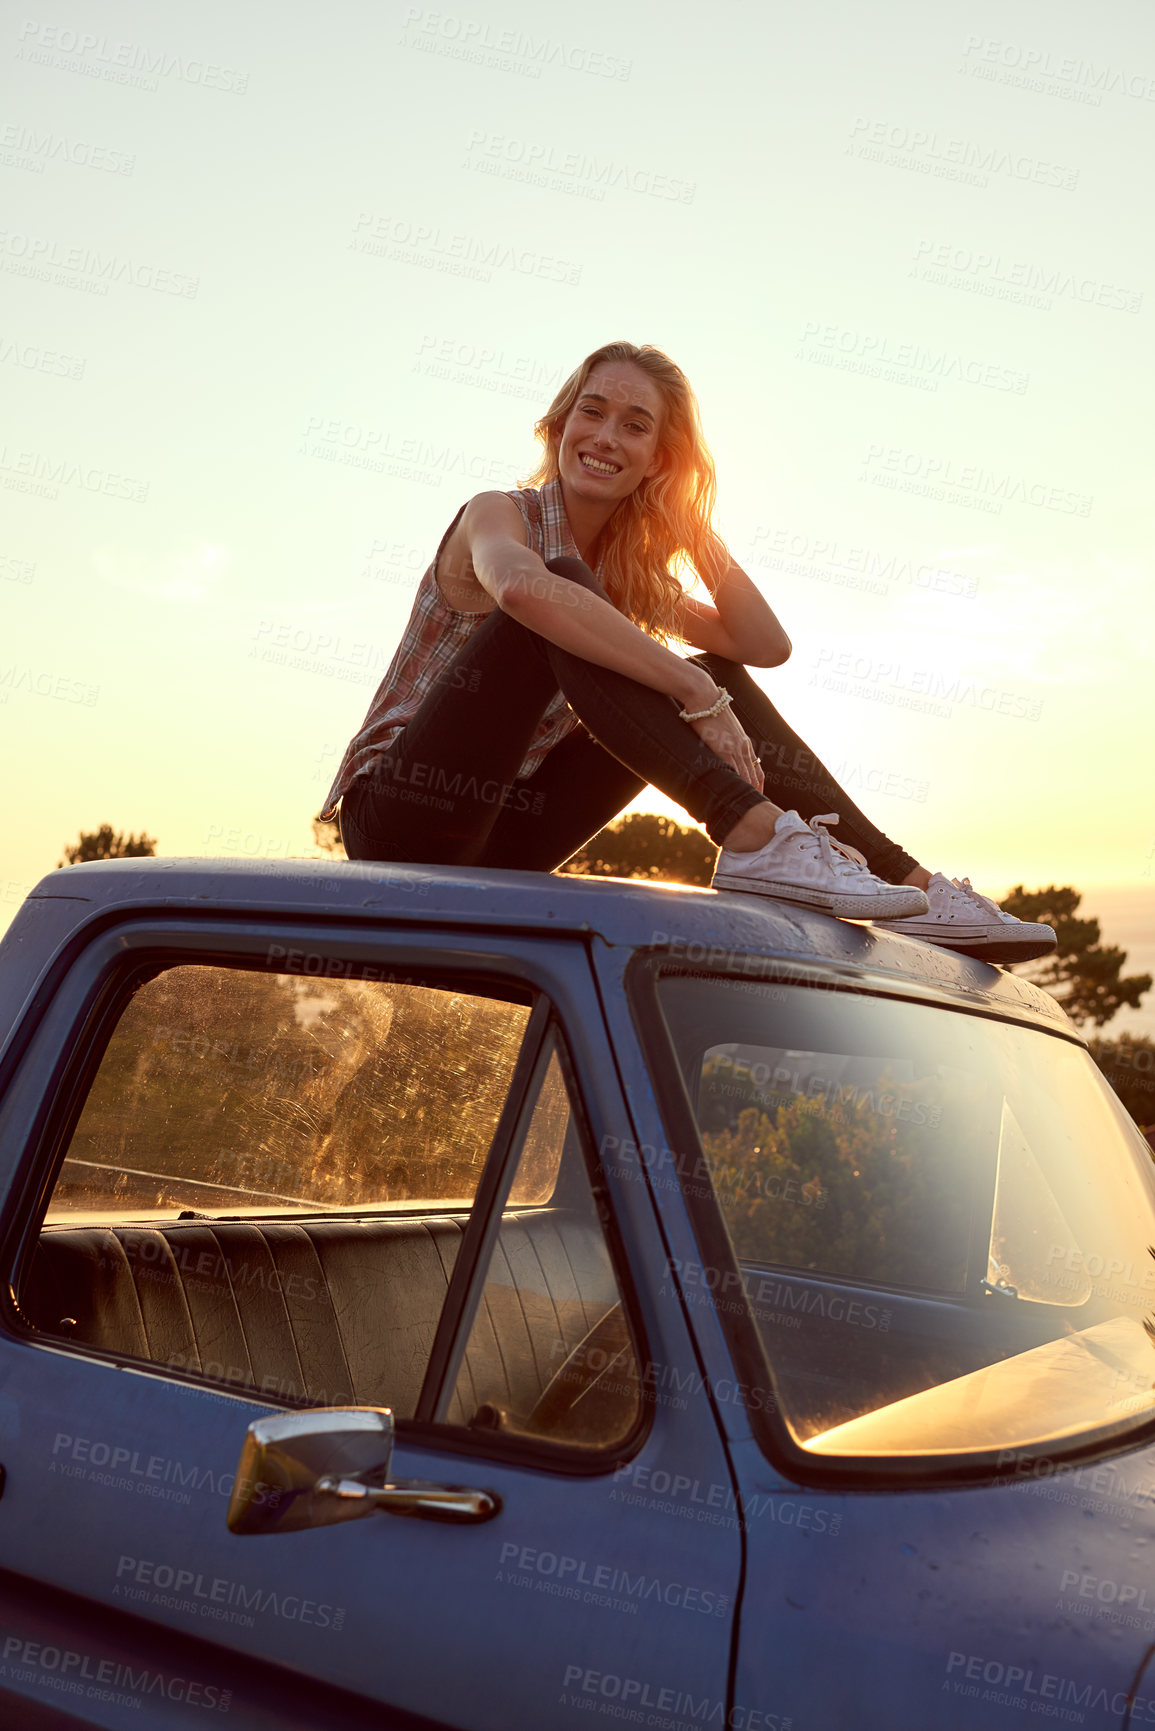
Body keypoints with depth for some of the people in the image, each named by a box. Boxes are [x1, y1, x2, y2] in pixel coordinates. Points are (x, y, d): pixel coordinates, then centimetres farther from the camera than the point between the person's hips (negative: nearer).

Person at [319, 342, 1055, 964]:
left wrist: (696, 527, 1)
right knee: (565, 593, -28)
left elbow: (767, 646, 6)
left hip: (503, 840, 7)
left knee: (717, 677, -2)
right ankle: (756, 836, -39)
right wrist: (695, 691, -36)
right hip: (403, 820, -7)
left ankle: (907, 881, -7)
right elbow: (523, 589, -36)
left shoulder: (629, 573, 12)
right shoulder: (498, 515, -9)